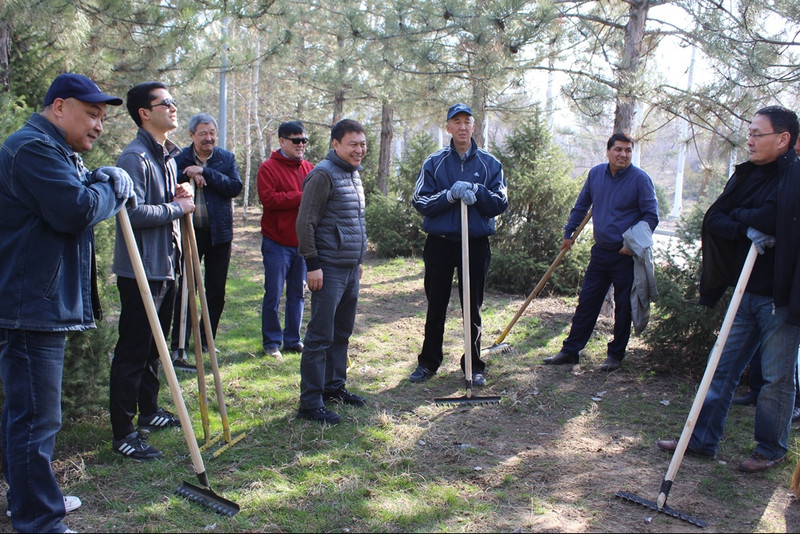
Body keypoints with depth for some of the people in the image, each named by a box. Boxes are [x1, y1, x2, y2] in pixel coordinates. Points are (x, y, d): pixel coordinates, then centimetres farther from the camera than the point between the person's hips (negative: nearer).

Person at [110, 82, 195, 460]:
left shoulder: (168, 156, 16)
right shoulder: (135, 157, -15)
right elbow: (134, 212, -26)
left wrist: (179, 197, 5)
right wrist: (177, 207, -14)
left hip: (165, 266, 10)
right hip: (140, 269, -9)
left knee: (154, 347, 20)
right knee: (132, 351, -3)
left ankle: (149, 411, 34)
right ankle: (123, 433, 5)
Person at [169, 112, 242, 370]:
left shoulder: (226, 158, 4)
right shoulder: (180, 160, 2)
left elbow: (235, 187, -12)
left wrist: (205, 172, -18)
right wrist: (188, 175, -21)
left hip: (219, 233, 2)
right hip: (189, 233, -2)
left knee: (216, 292, 11)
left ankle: (206, 341, 28)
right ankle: (178, 350, -5)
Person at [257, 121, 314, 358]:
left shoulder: (309, 168, 13)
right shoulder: (269, 168, -5)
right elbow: (268, 198, -17)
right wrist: (302, 197, -20)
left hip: (302, 242, 6)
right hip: (277, 242, -6)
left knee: (297, 293, 12)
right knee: (273, 294, -1)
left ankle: (293, 340, 22)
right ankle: (271, 343, 11)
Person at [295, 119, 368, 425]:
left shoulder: (354, 174, 15)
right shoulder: (324, 174, -13)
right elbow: (305, 222, -16)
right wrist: (312, 264, -18)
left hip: (351, 268, 9)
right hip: (329, 270, -9)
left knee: (342, 333, 17)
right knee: (320, 336, -5)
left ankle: (334, 386, 30)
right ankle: (310, 402, 2)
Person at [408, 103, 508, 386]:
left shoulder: (490, 163, 4)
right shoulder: (434, 162, 2)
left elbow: (501, 203, 0)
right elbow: (420, 201, -4)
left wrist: (476, 191, -18)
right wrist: (450, 195, -19)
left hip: (476, 244, 0)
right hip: (439, 243, 0)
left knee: (473, 307, 7)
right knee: (436, 306, 10)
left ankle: (474, 365, 19)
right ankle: (428, 362, 23)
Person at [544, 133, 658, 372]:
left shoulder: (640, 179, -10)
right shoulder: (596, 173, 5)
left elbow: (651, 216, -8)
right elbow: (581, 205, 18)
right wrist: (569, 232, 20)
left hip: (627, 256, -4)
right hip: (600, 251, 5)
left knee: (623, 307, 5)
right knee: (586, 302, 8)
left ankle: (616, 354, 19)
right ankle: (570, 350, 15)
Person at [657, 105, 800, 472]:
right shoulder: (747, 175, 9)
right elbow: (713, 220, 1)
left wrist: (739, 218, -13)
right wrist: (748, 228, -14)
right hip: (747, 291, 7)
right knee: (724, 367, 11)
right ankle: (702, 439, 21)